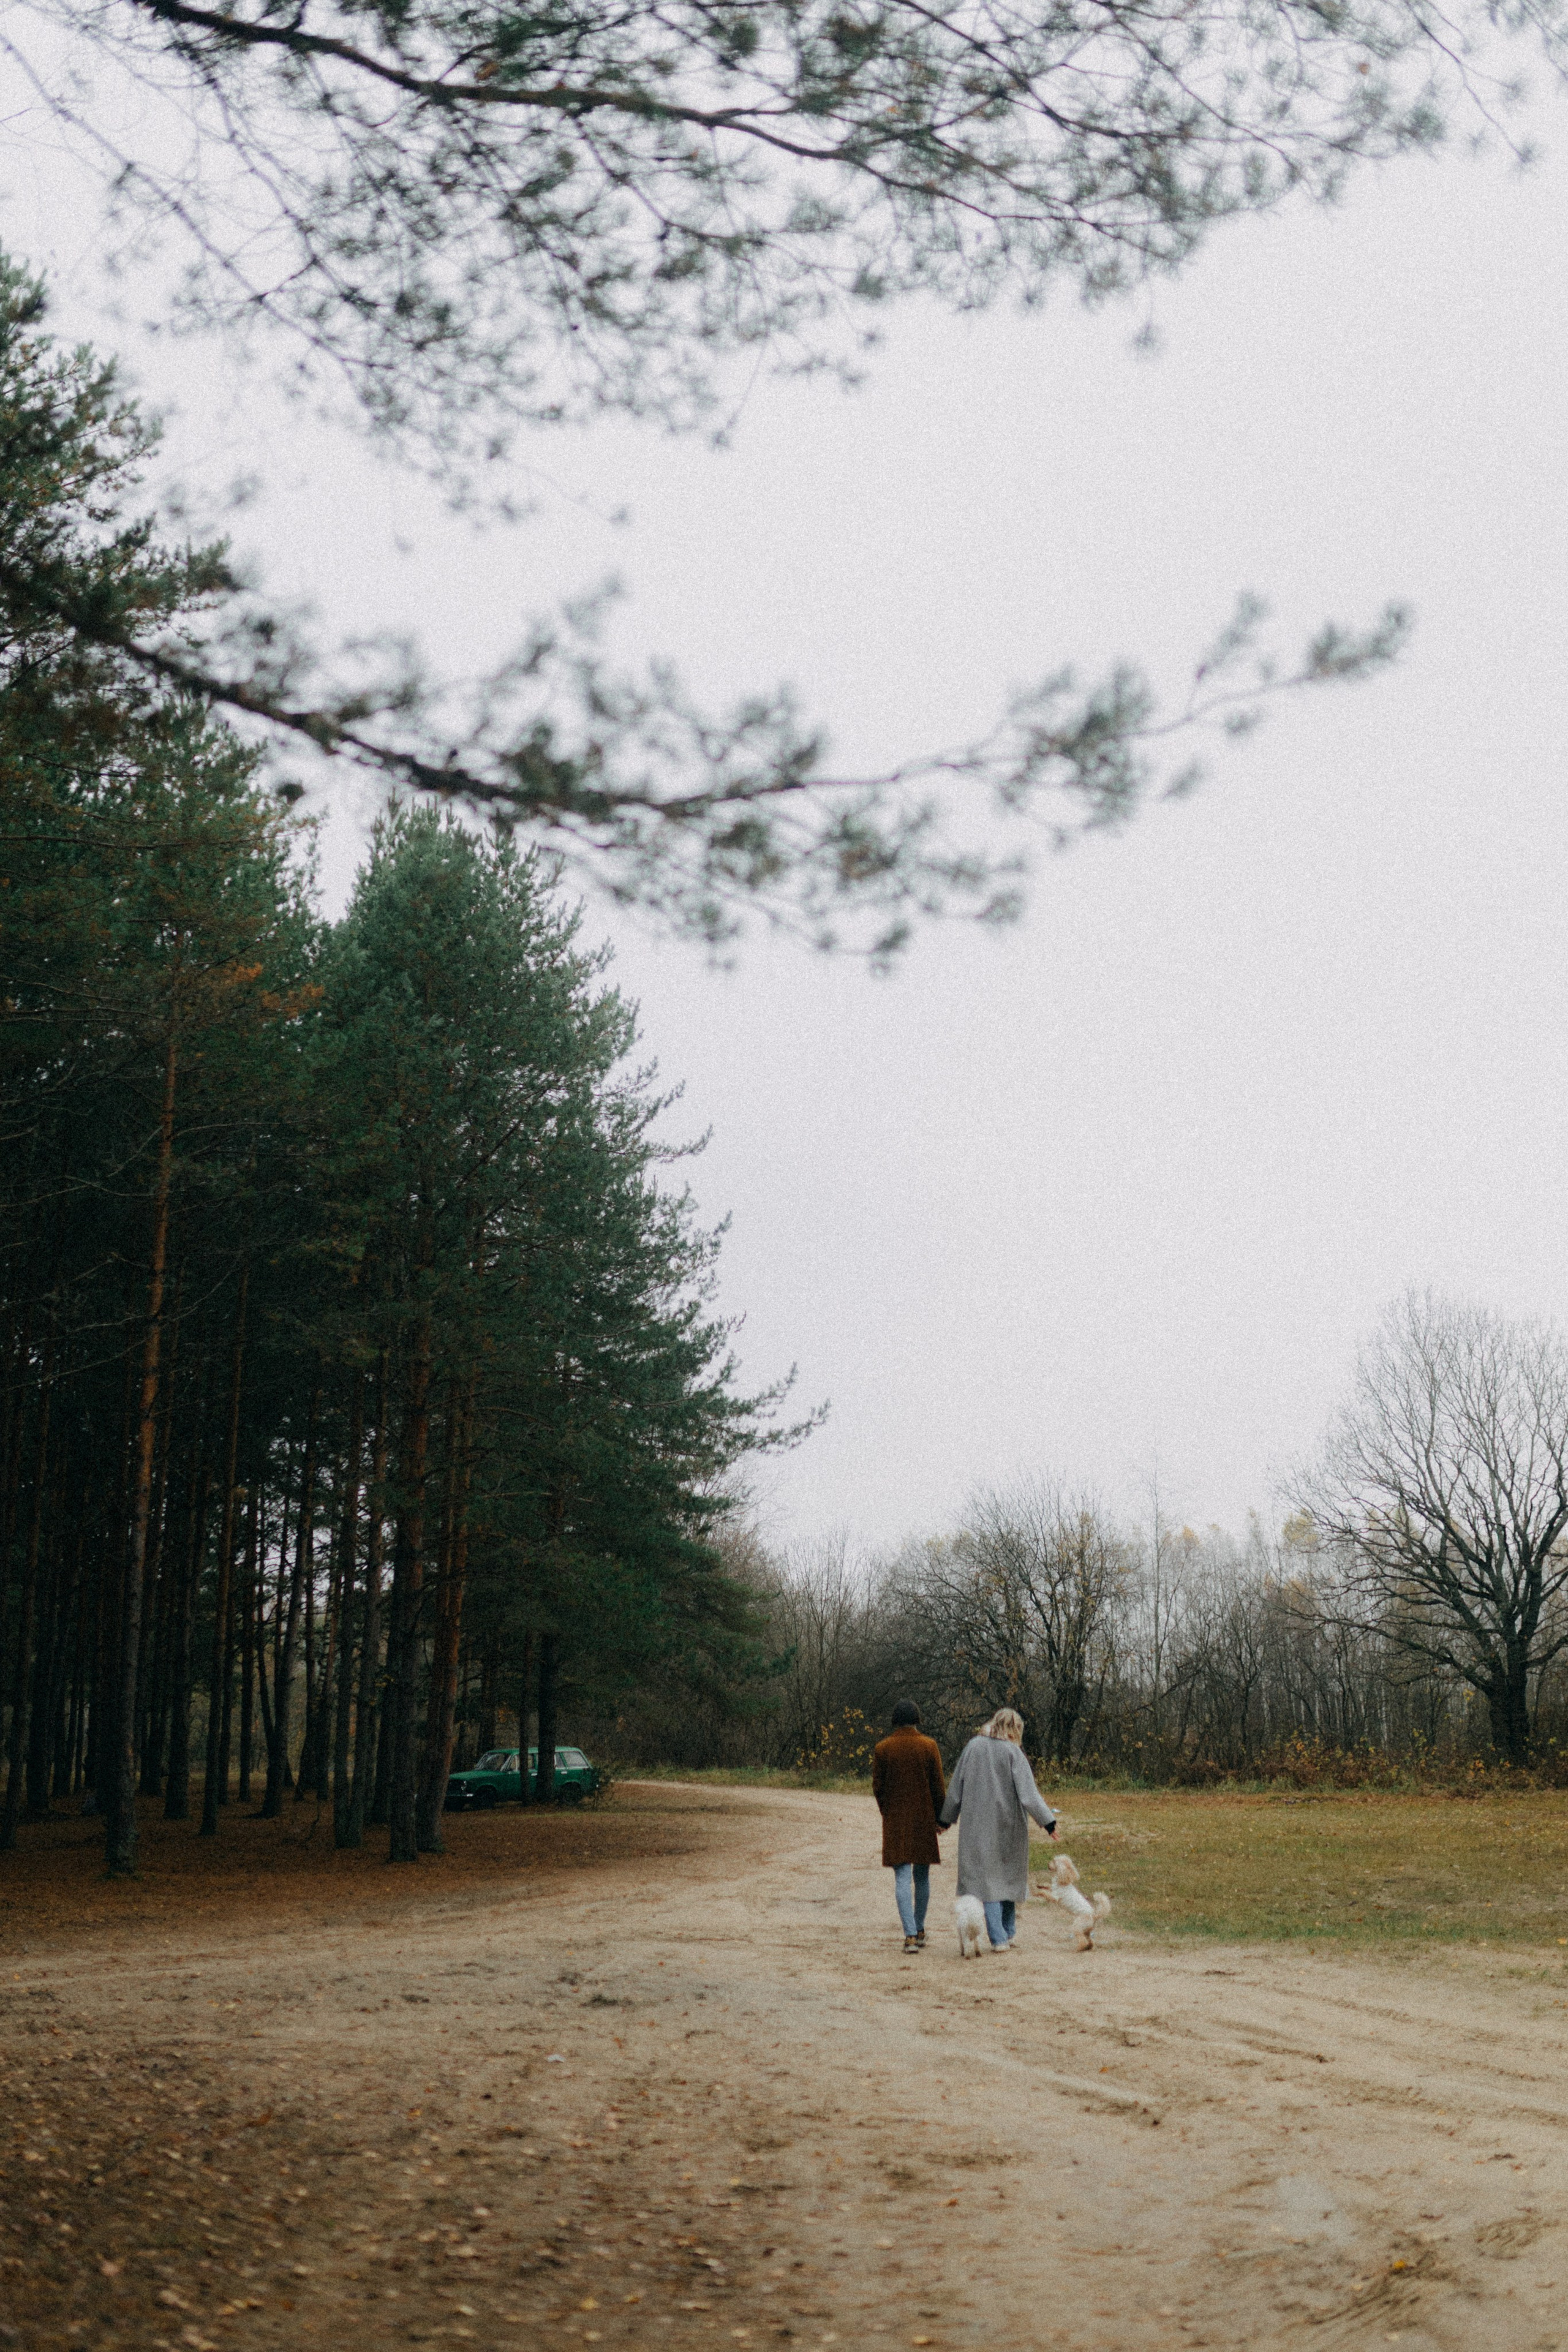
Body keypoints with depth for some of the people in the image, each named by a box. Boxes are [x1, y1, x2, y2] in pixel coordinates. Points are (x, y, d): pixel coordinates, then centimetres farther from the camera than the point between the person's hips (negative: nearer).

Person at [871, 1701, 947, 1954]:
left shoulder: (882, 1749, -4)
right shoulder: (929, 1747, -5)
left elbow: (877, 1787, 0)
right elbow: (939, 1786, -4)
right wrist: (940, 1817, 8)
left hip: (895, 1821, -1)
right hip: (924, 1819, 1)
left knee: (902, 1877, -2)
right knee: (922, 1876, 15)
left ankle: (910, 1935, -13)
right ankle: (920, 1931, 26)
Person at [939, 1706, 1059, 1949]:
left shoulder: (974, 1747, 0)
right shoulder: (1013, 1752, -9)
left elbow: (956, 1787, 5)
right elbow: (1028, 1793, -15)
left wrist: (946, 1819, 15)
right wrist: (1048, 1821, -11)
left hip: (977, 1826, 1)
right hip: (1008, 1826, -1)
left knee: (986, 1878, 2)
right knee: (1009, 1875, 16)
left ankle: (999, 1938, -6)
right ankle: (1008, 1933, 24)